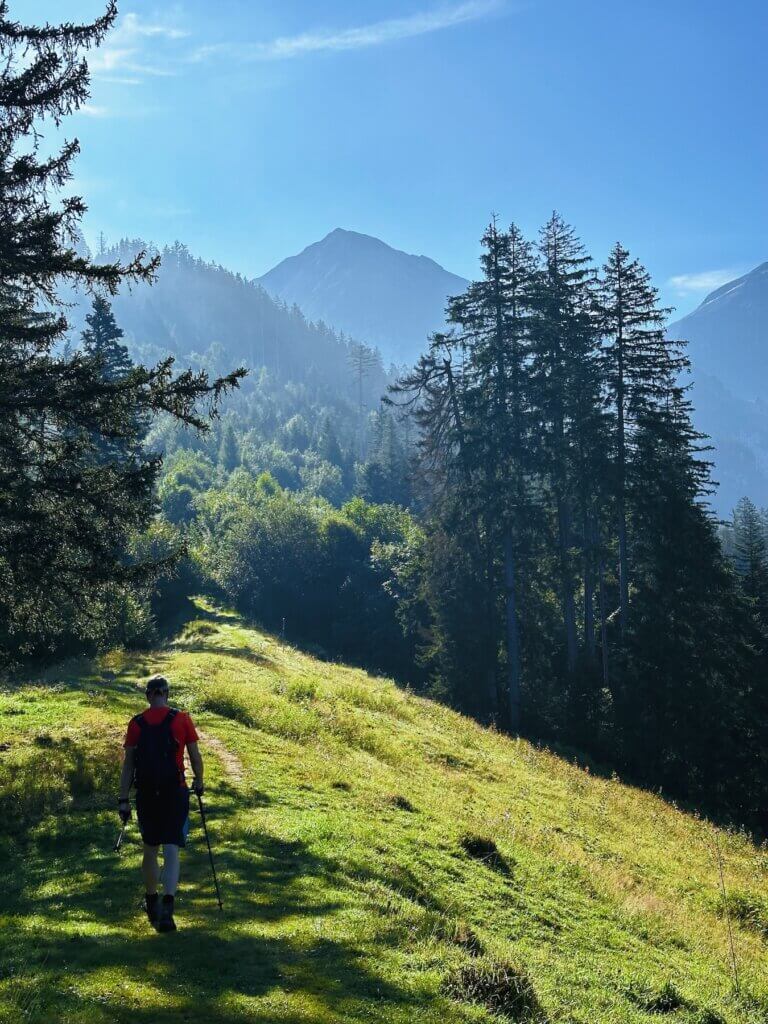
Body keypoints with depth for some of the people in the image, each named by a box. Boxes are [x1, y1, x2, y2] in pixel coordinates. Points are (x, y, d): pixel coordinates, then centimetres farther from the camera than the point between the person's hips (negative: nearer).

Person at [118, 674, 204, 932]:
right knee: (171, 851, -3)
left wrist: (123, 800, 4)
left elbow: (128, 764, 0)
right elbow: (195, 756, 1)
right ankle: (167, 908, -20)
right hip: (175, 794, -2)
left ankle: (152, 903, 34)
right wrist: (199, 782, 18)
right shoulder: (182, 719, -3)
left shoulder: (136, 723, 0)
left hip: (146, 794, 2)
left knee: (150, 850, 18)